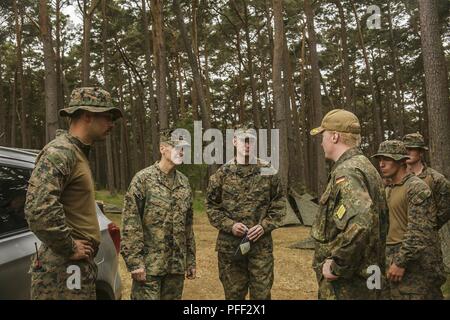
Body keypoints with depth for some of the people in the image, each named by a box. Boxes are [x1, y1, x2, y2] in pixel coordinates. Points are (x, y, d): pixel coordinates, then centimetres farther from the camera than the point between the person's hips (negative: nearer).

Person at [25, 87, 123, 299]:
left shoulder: (78, 153, 15)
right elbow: (38, 210, -30)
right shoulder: (59, 152, -17)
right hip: (63, 271, -9)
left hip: (80, 267, 9)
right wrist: (69, 248, -19)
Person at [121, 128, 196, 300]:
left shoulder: (184, 182, 10)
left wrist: (191, 260, 12)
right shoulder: (143, 178, -7)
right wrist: (134, 261, -16)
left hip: (177, 264, 5)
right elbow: (130, 222, -12)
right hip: (149, 264, -5)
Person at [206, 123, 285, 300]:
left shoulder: (268, 172, 2)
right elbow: (211, 206, 4)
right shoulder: (222, 173, 0)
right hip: (230, 245, 0)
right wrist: (229, 225, -11)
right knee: (233, 294, 13)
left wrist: (265, 226, -8)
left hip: (261, 244, 0)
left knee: (262, 293, 8)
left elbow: (279, 203, 6)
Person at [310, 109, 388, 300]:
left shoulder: (346, 172, -20)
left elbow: (361, 222, -36)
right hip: (366, 277, 9)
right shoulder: (365, 166, 11)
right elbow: (374, 219, 17)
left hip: (346, 284, -9)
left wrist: (337, 266, -25)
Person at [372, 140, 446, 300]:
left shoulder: (417, 187, -12)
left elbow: (419, 231, -19)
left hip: (413, 261, -8)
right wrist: (389, 260, 16)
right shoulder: (389, 190, 14)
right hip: (393, 257, 8)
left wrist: (401, 262, -21)